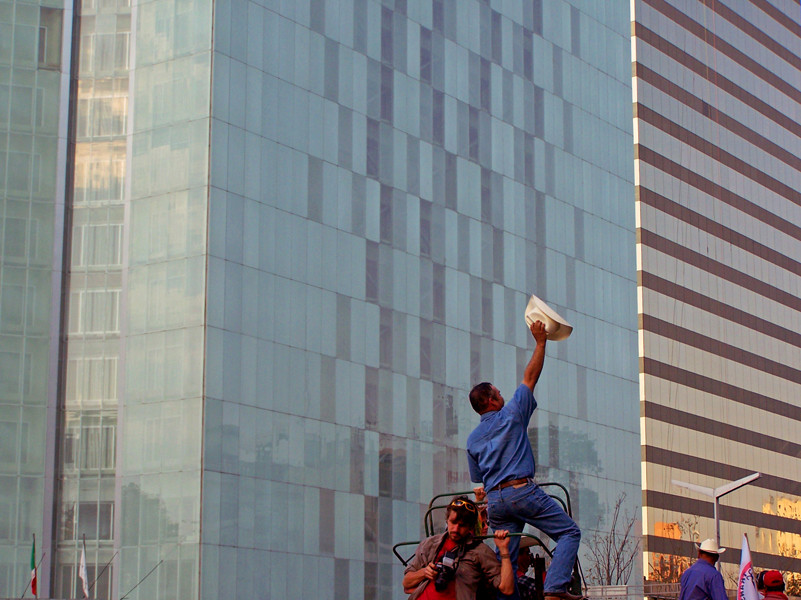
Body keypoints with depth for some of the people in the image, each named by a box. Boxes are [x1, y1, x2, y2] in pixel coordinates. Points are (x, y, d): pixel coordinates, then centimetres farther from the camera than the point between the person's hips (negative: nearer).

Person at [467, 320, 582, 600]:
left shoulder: (473, 439, 16)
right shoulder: (511, 415, 2)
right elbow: (530, 377, 7)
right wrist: (540, 342, 12)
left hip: (495, 500, 6)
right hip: (522, 491, -6)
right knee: (569, 532, -4)